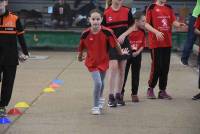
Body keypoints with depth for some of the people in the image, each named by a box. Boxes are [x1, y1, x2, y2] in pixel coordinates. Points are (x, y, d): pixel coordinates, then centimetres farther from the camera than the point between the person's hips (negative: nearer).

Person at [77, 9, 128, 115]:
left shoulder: (107, 32, -21)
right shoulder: (85, 34, -18)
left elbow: (115, 44, -6)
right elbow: (81, 47, -1)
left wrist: (121, 53, 6)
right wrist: (80, 56, 14)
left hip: (103, 61, 2)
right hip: (92, 62, -2)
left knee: (101, 83, 22)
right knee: (98, 83, -16)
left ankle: (100, 99, 53)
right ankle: (96, 107, 3)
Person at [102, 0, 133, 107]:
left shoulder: (127, 11, 0)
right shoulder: (106, 13, -6)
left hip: (124, 43, 3)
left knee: (121, 69, 7)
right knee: (113, 67, -13)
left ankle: (118, 95, 18)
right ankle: (111, 96, -8)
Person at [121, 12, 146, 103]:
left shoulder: (142, 32, -1)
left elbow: (143, 45, 5)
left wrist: (138, 52, -9)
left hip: (136, 55, 4)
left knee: (136, 75, 8)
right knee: (124, 74, 5)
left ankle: (134, 94, 17)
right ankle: (121, 93, 17)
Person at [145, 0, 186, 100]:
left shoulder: (169, 8, 11)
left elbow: (173, 22, 5)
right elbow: (146, 24, -6)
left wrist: (179, 24, -17)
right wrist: (156, 32, -20)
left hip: (167, 43, 5)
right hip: (156, 43, -5)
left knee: (165, 67, 7)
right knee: (156, 66, -3)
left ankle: (162, 91, 15)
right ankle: (150, 89, 14)